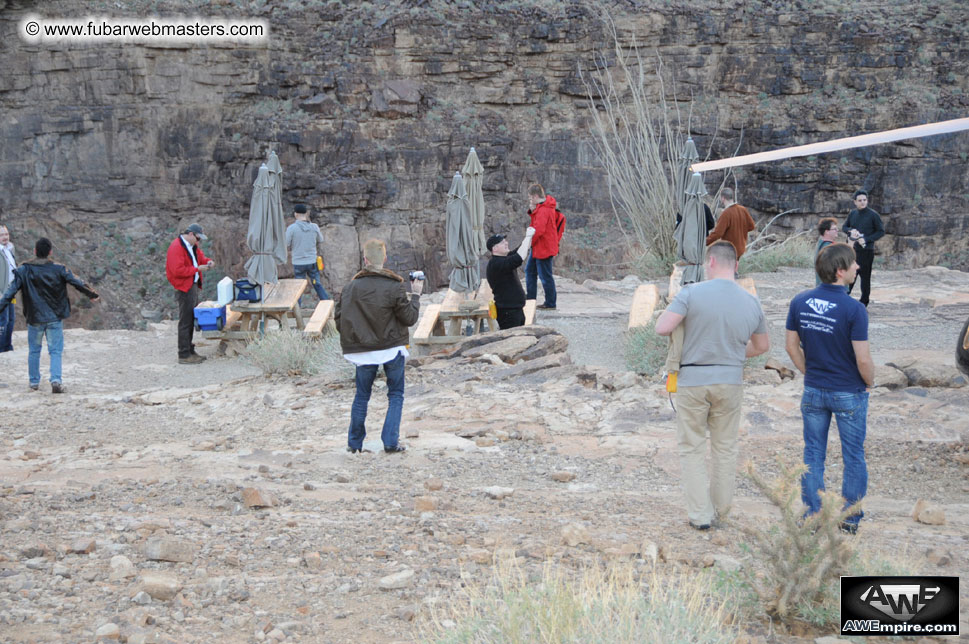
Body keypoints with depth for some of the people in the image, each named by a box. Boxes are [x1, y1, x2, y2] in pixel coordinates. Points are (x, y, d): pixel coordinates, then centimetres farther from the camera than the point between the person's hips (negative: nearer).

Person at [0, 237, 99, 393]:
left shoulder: (24, 270, -2)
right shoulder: (59, 269, -2)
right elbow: (77, 283, 2)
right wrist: (92, 295, 16)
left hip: (34, 318, 1)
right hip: (55, 318, -1)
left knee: (34, 351, 16)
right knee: (56, 351, 1)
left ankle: (34, 382, 22)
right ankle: (56, 380, -15)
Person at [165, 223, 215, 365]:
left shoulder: (193, 245, 12)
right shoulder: (176, 247, -18)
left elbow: (200, 256, 26)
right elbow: (177, 270, -24)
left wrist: (207, 262, 3)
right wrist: (197, 269, -20)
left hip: (193, 285, 10)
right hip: (184, 288, -10)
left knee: (191, 320, 15)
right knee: (185, 322, -7)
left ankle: (190, 351, 23)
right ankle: (184, 355, -4)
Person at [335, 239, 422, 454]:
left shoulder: (350, 288, -3)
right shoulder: (394, 287, -12)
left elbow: (339, 322, -1)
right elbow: (410, 318, -7)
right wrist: (416, 295, 7)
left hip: (363, 351, 2)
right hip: (392, 349, -2)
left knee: (362, 396, 16)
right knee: (396, 395, 11)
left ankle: (355, 443, 21)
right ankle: (391, 442, 2)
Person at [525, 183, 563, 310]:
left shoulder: (543, 210, -24)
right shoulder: (543, 206, 8)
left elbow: (538, 230, -29)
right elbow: (537, 221, 15)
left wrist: (529, 242, -14)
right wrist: (532, 210, -4)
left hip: (544, 247, -11)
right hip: (538, 247, 11)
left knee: (545, 276, -2)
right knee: (530, 270, 21)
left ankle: (550, 303, 7)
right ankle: (530, 297, 32)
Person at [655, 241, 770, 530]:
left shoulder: (692, 293, -14)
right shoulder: (751, 302, 1)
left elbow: (662, 328, -18)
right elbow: (762, 345, 14)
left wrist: (672, 309, 4)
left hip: (693, 380, -3)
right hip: (730, 381, 3)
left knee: (692, 447, 9)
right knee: (725, 447, 17)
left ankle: (700, 514, 8)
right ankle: (720, 510, 26)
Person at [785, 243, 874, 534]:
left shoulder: (800, 302, -6)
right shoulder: (853, 309, -21)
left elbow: (791, 346, 2)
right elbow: (863, 360, -19)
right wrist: (869, 383, 0)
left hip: (813, 391, 4)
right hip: (849, 393, -4)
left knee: (813, 454, 14)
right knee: (853, 456, 12)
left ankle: (812, 516, 19)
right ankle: (850, 518, 20)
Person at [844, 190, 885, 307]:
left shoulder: (873, 215, -7)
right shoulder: (852, 214, 6)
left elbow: (881, 232, -5)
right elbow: (845, 227, 17)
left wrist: (866, 239, -16)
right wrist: (851, 230, -7)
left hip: (867, 250, -4)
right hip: (853, 249, 4)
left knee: (865, 276, 2)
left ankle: (864, 302, 12)